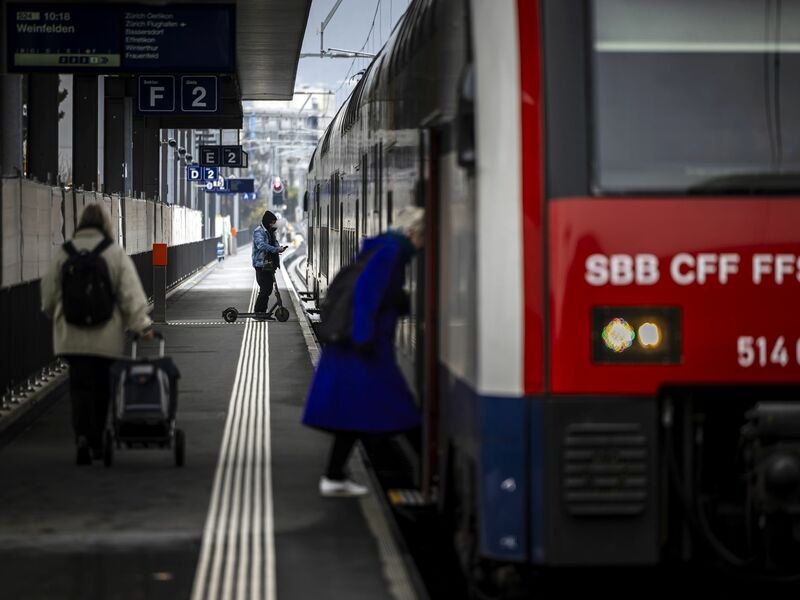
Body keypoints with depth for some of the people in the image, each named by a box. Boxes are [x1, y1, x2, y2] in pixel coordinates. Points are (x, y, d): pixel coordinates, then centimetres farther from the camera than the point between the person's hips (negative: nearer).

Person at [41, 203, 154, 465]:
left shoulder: (64, 253, 1)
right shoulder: (115, 253, -5)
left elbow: (49, 292, 8)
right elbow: (130, 292, -9)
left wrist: (58, 318, 25)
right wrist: (142, 324, -6)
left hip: (72, 336, 1)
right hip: (107, 336, -1)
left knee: (80, 386, 1)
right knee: (102, 389, 12)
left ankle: (83, 436, -20)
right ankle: (97, 443, 19)